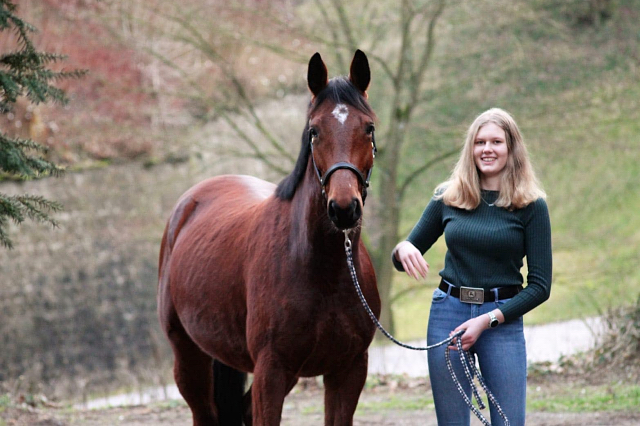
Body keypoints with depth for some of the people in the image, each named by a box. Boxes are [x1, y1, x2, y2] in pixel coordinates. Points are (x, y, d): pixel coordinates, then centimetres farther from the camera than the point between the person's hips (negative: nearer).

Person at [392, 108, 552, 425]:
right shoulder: (447, 197, 5)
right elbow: (403, 261, 14)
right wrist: (402, 250, -12)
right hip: (448, 314, 2)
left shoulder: (531, 206, -2)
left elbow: (540, 285, -4)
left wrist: (487, 320, -13)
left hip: (503, 319, -2)